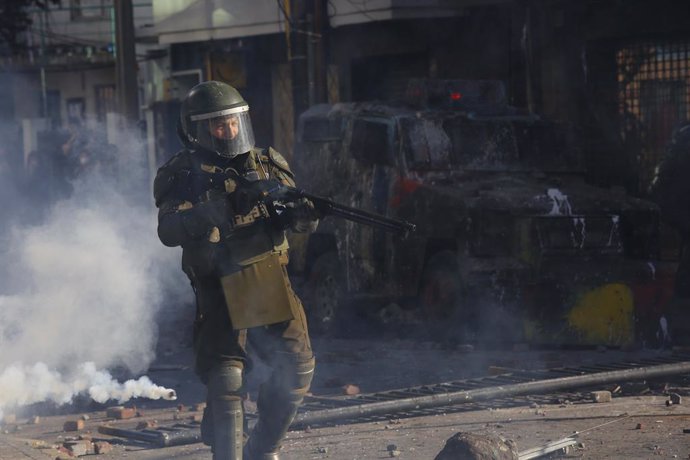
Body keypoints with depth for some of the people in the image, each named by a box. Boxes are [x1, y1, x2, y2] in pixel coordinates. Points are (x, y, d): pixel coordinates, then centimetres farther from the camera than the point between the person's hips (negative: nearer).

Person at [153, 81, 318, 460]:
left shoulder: (266, 164, 7)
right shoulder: (183, 175, -4)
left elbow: (300, 219, 5)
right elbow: (168, 231, -18)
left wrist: (302, 213, -20)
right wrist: (209, 212, -33)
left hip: (270, 284, 4)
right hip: (221, 290, -4)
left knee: (298, 368, 3)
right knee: (225, 382, -9)